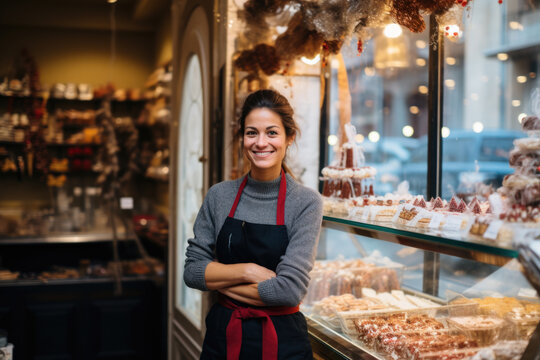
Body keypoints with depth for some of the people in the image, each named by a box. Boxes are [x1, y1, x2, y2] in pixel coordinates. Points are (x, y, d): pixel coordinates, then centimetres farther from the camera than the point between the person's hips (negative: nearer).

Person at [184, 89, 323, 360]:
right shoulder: (220, 196, -2)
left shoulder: (305, 202, -12)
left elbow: (289, 290, -19)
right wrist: (248, 271, -16)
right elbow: (191, 270, -3)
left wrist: (220, 281, -11)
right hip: (222, 337, 3)